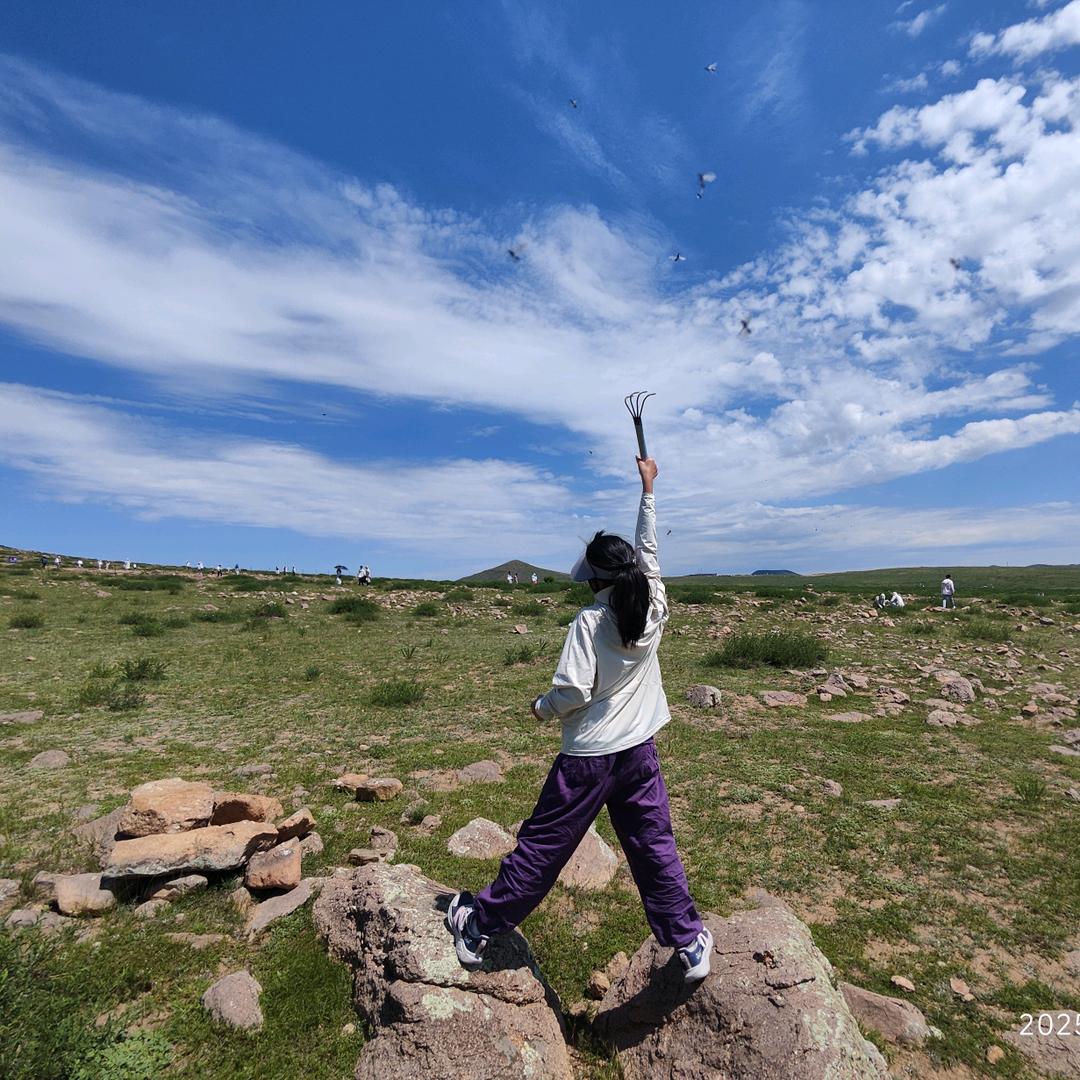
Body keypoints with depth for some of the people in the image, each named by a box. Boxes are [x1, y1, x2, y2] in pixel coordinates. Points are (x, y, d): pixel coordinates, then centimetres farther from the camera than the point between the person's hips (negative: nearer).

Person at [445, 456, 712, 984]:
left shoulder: (589, 621, -16)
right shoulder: (654, 610, -3)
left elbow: (572, 692, -20)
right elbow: (648, 550, 10)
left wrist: (542, 707, 2)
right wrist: (648, 490, 19)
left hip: (587, 757, -4)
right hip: (639, 752, 4)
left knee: (541, 847, 9)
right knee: (655, 847, 17)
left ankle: (478, 926, 26)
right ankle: (690, 943, 29)